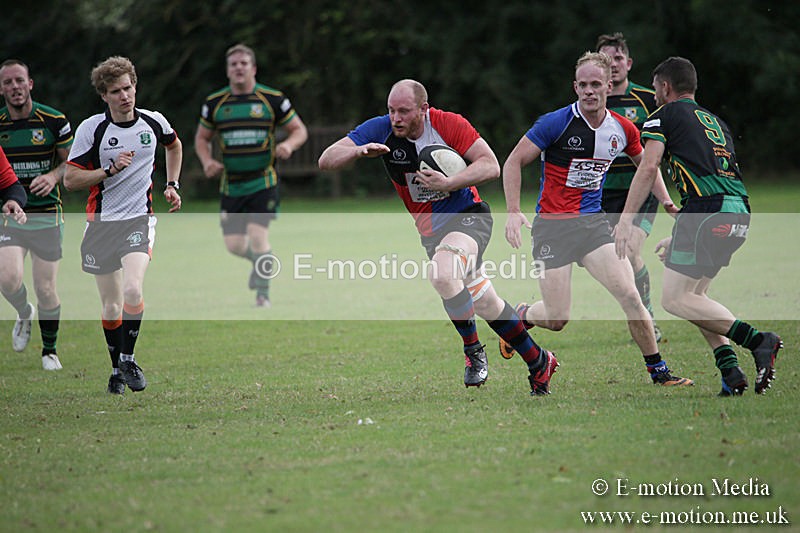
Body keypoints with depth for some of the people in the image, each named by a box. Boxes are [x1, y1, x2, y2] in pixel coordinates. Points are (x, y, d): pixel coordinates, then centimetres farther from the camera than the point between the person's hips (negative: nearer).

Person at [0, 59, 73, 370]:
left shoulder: (53, 120, -4)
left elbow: (71, 161, 5)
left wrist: (53, 176, -14)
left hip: (46, 214, -1)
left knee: (46, 290, 0)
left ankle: (49, 351, 22)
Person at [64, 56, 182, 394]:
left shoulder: (154, 122, 1)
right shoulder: (90, 129, -7)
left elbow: (174, 145, 25)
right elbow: (70, 179, -7)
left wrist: (172, 184, 17)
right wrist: (111, 169, -17)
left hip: (139, 219, 0)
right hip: (101, 222, 0)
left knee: (132, 290, -23)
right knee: (111, 306, 5)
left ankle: (128, 358, -5)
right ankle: (117, 369, 24)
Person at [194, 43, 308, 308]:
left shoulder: (273, 99, -3)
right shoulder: (214, 103, 4)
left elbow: (300, 130, 5)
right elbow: (202, 138, 16)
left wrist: (289, 144, -17)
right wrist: (207, 161, -4)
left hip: (263, 182, -3)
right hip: (231, 184, 3)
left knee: (257, 235, -16)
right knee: (234, 244, 0)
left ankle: (263, 294, 1)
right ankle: (260, 261, 36)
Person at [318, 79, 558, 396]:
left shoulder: (449, 124, -16)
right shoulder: (380, 130, -9)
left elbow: (491, 166, -16)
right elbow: (326, 161, -12)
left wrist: (447, 184, -28)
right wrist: (360, 150, -32)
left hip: (468, 216, -4)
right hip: (430, 231, 4)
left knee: (441, 274, -33)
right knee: (488, 307, 7)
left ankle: (473, 350, -13)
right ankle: (538, 363, 26)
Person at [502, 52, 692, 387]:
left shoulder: (622, 129, 3)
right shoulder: (557, 123, -12)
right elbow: (514, 161, -6)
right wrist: (513, 212, -15)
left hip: (593, 222, 4)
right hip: (552, 225, -4)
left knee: (630, 296, -13)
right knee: (557, 320, -5)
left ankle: (658, 371, 0)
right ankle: (521, 316, 30)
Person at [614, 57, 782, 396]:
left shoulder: (664, 116, 8)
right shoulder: (716, 122, 29)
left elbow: (648, 167, -7)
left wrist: (626, 219, -9)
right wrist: (679, 239, 36)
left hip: (707, 209, -8)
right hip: (740, 213, 8)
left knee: (674, 298, -5)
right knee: (693, 294, 18)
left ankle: (757, 339, -18)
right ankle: (730, 371, 2)